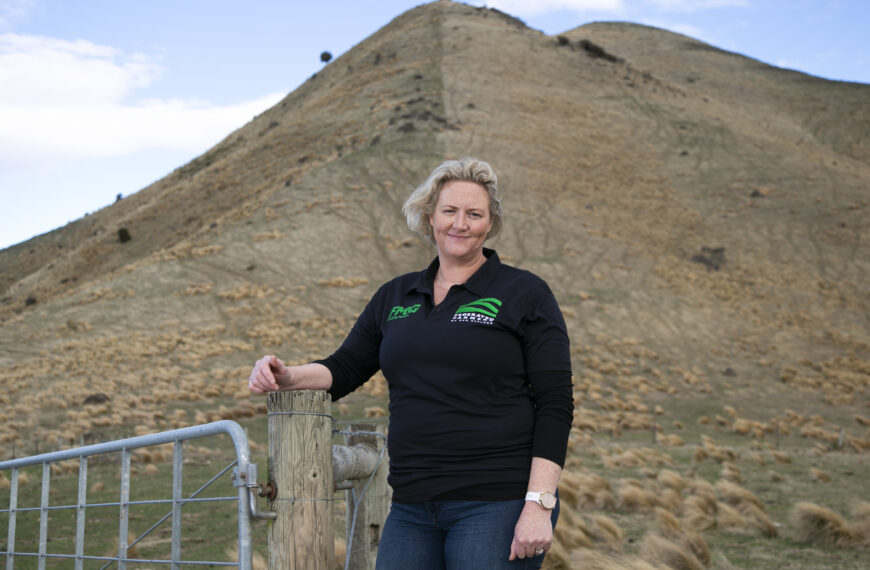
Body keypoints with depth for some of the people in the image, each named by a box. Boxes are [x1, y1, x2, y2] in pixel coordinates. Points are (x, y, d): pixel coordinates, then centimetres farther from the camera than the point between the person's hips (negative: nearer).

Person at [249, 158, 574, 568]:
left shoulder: (525, 294, -1)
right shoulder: (395, 297, 14)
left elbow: (555, 405, -6)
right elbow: (345, 368, 15)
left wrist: (539, 504, -14)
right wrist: (286, 376, -6)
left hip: (497, 504, -4)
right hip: (412, 509, 5)